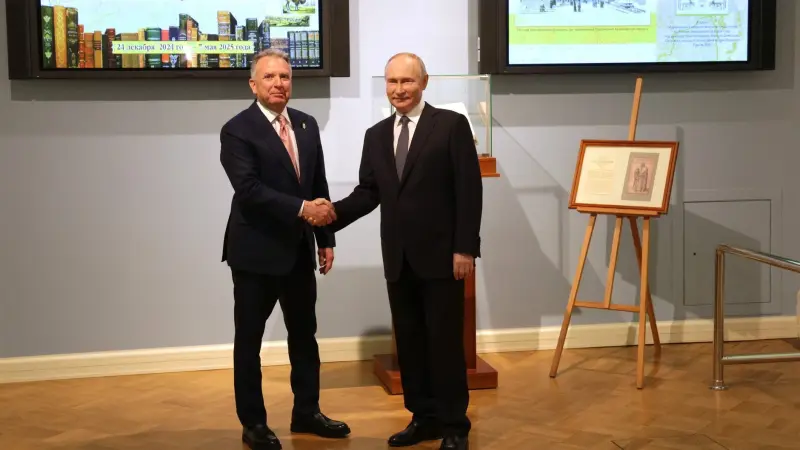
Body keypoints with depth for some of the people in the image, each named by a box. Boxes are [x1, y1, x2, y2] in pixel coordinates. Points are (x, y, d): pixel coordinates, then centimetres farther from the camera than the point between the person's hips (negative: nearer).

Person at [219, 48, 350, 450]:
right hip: (256, 251, -6)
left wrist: (326, 240, 8)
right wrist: (302, 209, -27)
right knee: (249, 339, 5)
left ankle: (306, 412, 28)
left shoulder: (306, 125, 8)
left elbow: (319, 185, 11)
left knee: (304, 334, 14)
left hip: (299, 249, 6)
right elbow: (249, 189, -22)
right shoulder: (237, 130, -11)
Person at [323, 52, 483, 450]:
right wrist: (334, 212, -12)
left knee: (445, 341, 2)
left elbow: (469, 190, -8)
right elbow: (368, 192, 7)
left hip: (441, 255, -5)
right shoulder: (376, 135, 12)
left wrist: (465, 248, -14)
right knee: (409, 341, 10)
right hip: (398, 258, 5)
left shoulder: (452, 125, -4)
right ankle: (423, 417, 21)